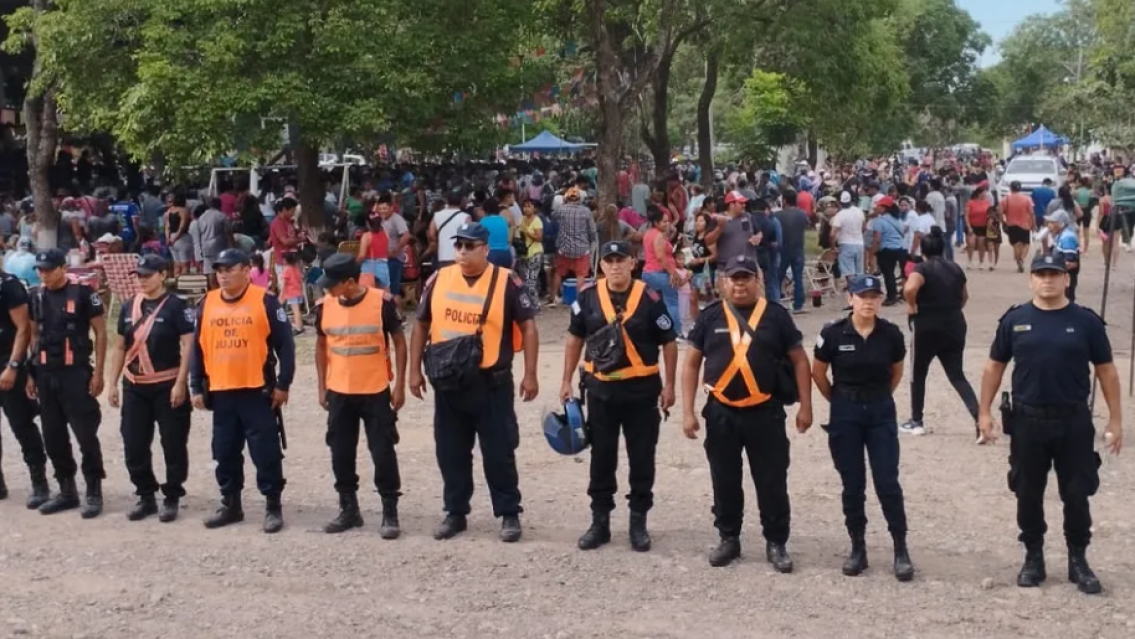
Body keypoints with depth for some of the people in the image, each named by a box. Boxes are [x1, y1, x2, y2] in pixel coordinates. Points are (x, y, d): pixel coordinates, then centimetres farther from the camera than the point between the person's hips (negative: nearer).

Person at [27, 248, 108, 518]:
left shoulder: (83, 293, -8)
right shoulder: (38, 297, 9)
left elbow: (100, 333, -6)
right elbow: (35, 336, 17)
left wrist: (97, 372, -10)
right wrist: (31, 373, 12)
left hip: (75, 373, -6)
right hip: (46, 375, 6)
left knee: (86, 436, -4)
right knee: (53, 438, 10)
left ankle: (94, 493, 5)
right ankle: (67, 491, 21)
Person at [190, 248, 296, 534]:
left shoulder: (265, 301, -6)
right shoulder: (206, 304, 8)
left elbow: (285, 344, -5)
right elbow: (197, 348, 13)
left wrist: (283, 384, -8)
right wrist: (196, 387, 8)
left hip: (257, 391, -5)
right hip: (220, 392, 5)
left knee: (266, 452, -1)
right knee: (225, 453, 12)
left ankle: (273, 506, 8)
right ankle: (230, 505, 24)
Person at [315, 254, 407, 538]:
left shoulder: (382, 302, -12)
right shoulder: (325, 306, -1)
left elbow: (399, 342, -3)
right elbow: (321, 345, 12)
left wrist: (399, 385, -5)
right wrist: (322, 386, 8)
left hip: (376, 392, -4)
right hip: (339, 393, 4)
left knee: (383, 453, 0)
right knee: (341, 453, 10)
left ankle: (390, 513, 9)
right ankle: (348, 509, 24)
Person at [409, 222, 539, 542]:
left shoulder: (506, 282, -7)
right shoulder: (439, 280, 4)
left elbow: (528, 327, -5)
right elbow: (421, 326, 12)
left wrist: (530, 375, -9)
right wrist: (415, 371, 8)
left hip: (491, 382, -4)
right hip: (448, 383, 4)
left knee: (499, 451, 4)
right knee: (451, 452, 12)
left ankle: (509, 514, 16)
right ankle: (455, 513, 24)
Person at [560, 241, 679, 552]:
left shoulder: (650, 299, -8)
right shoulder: (588, 298, 0)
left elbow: (669, 343, -1)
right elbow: (575, 339, 11)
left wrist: (669, 385, -4)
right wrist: (567, 380, 8)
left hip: (641, 389, -2)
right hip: (600, 389, 2)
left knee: (641, 458, 6)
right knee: (601, 457, 10)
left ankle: (638, 521, 19)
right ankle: (600, 521, 21)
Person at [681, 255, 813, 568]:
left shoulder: (776, 315, -1)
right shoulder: (710, 317, 3)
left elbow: (799, 361, 3)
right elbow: (691, 364, 6)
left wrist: (805, 406, -3)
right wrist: (688, 411, 0)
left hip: (766, 412, -1)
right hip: (721, 413, 2)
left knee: (772, 482, 4)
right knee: (725, 482, 11)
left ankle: (776, 543, 18)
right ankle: (729, 539, 26)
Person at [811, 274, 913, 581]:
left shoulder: (891, 334, -7)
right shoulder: (833, 333, -11)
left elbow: (897, 372, 10)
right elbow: (818, 373, 2)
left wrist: (878, 397, 11)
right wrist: (839, 401, 6)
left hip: (881, 412, 0)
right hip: (845, 413, 0)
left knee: (887, 482, -2)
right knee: (853, 485, 6)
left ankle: (901, 550, 7)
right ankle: (858, 548, 17)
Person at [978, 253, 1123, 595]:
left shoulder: (1086, 321, -2)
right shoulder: (1015, 320, 1)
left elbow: (1106, 370, 3)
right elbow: (995, 366, 7)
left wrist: (1115, 419, 0)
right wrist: (985, 411, 2)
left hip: (1074, 421, -1)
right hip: (1027, 420, 1)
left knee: (1076, 494, 5)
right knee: (1028, 494, 9)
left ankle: (1078, 560, 20)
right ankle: (1033, 557, 24)